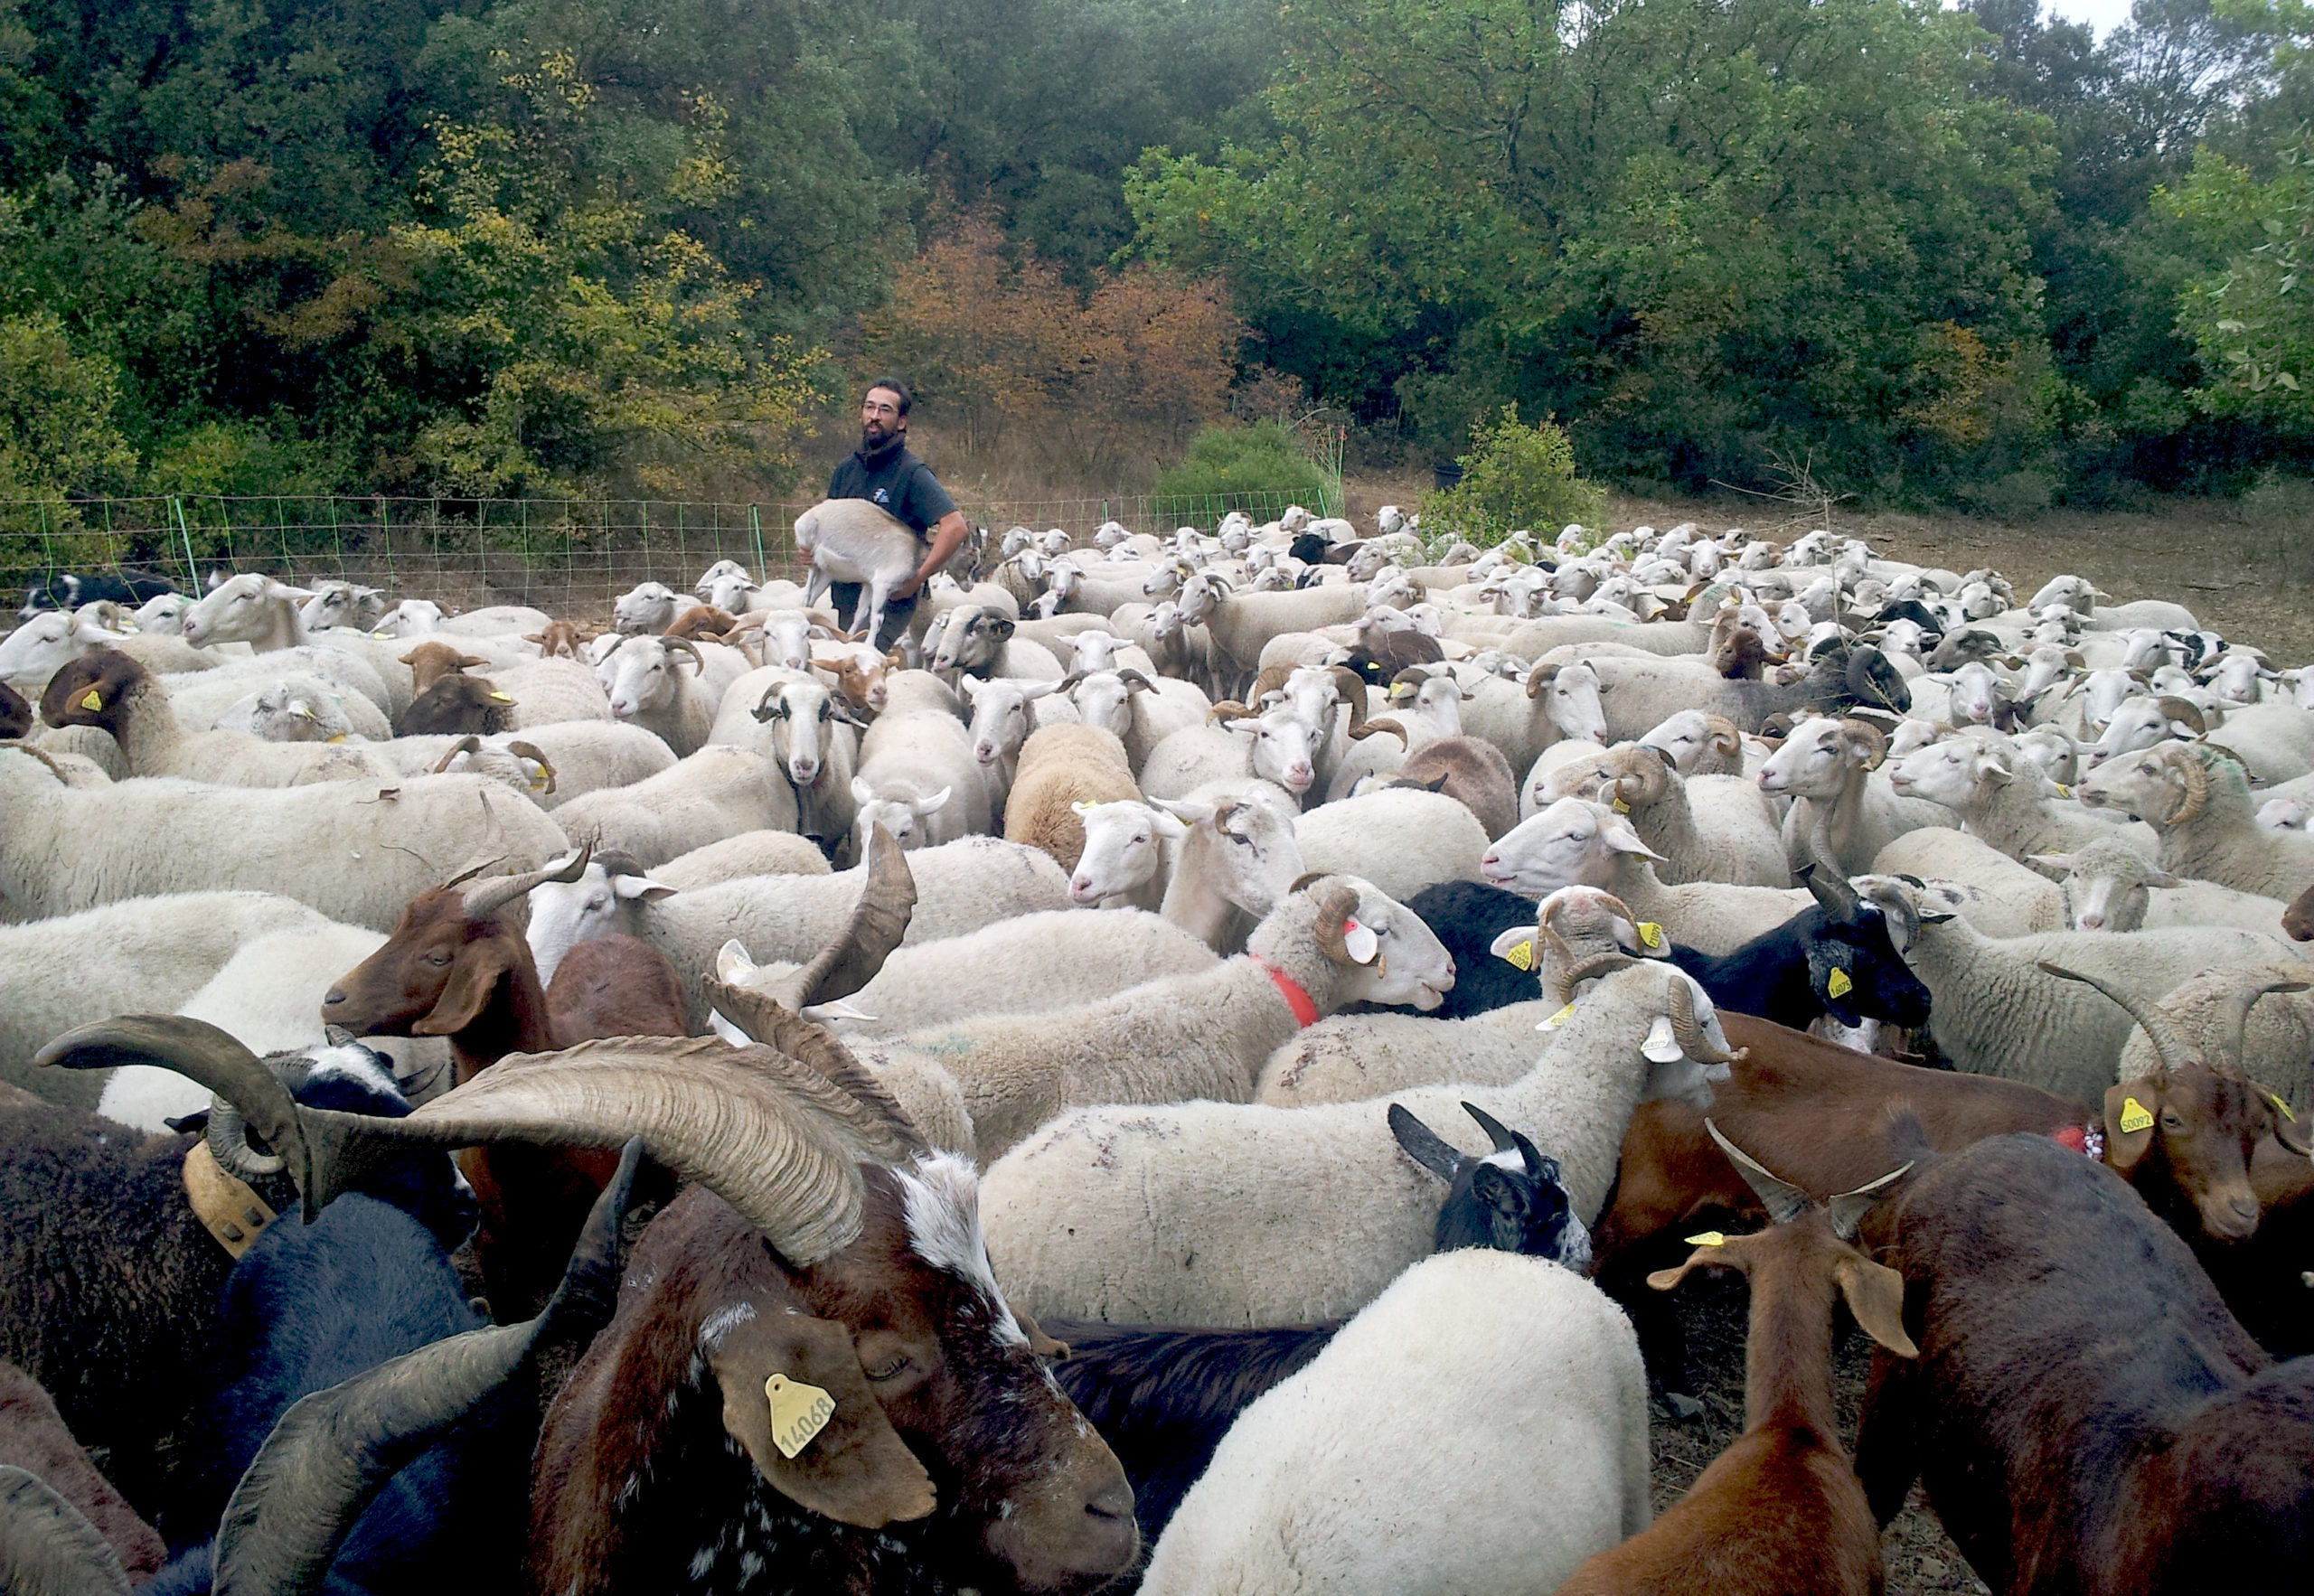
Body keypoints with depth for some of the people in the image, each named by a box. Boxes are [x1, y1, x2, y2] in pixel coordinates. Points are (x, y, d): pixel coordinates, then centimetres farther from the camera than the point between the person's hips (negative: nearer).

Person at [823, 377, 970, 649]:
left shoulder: (913, 473, -9)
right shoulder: (846, 468, 11)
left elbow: (955, 527, -20)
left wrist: (916, 580, -21)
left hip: (889, 601, -7)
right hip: (844, 598, 7)